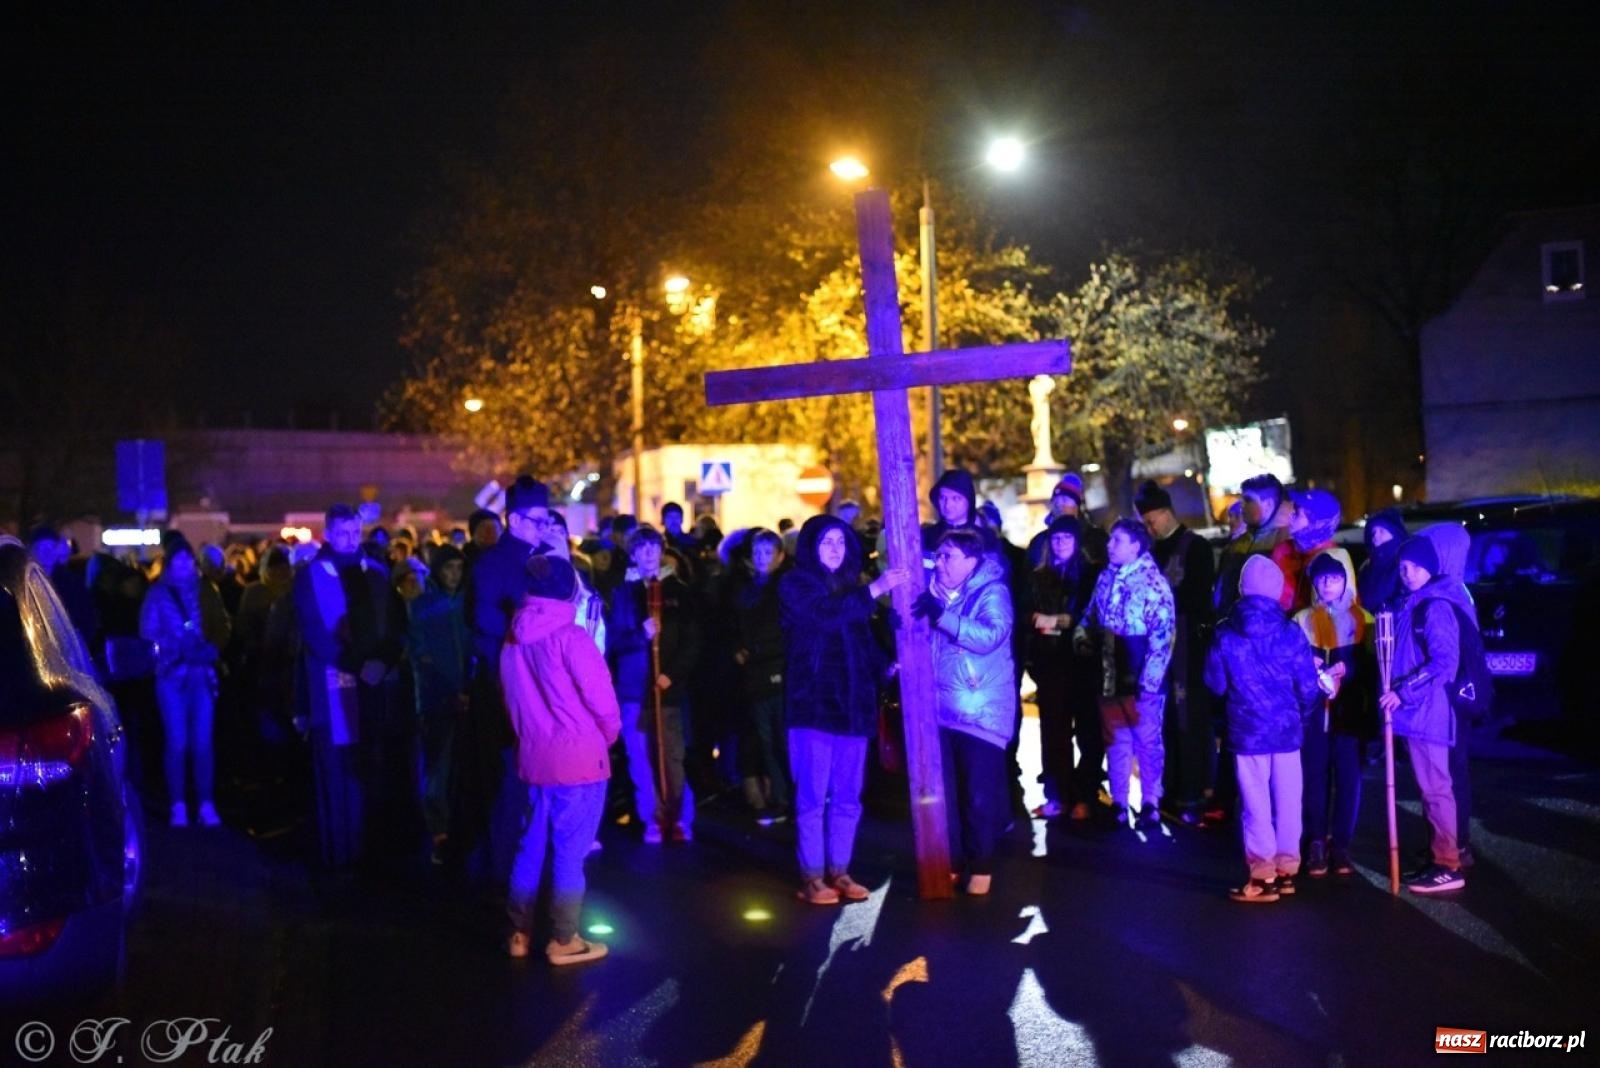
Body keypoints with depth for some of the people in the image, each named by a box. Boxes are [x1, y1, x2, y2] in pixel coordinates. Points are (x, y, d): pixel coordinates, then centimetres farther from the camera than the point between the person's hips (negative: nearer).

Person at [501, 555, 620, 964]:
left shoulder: (513, 640, 6)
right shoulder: (570, 636, -14)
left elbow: (513, 698, 11)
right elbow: (601, 697, -13)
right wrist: (608, 736, 5)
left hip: (533, 757, 6)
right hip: (577, 757, -6)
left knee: (531, 845, 15)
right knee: (570, 851, 1)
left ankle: (520, 933, 22)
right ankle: (564, 941, 8)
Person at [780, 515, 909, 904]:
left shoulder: (850, 587, 18)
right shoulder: (794, 584, 0)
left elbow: (864, 639, 16)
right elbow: (827, 615, -18)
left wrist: (885, 666, -2)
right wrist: (876, 588, -20)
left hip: (852, 701, 6)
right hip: (813, 703, -6)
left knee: (847, 796, 7)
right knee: (812, 795, -6)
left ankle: (839, 872, 15)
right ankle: (812, 877, 1)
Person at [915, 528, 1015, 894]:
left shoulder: (992, 593, -8)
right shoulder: (935, 593, 10)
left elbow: (990, 637, -25)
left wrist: (943, 615, -28)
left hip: (981, 711, -5)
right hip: (940, 709, 6)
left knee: (980, 795, 1)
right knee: (944, 791, 9)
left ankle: (981, 866, 14)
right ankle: (952, 862, 20)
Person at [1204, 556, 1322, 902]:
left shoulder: (1226, 633, -5)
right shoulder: (1290, 632, -6)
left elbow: (1215, 683, 2)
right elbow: (1308, 685, -4)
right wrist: (1299, 715, 15)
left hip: (1246, 730, -1)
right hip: (1286, 728, 1)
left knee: (1256, 802, 4)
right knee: (1287, 798, 12)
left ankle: (1263, 876, 6)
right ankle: (1287, 868, 20)